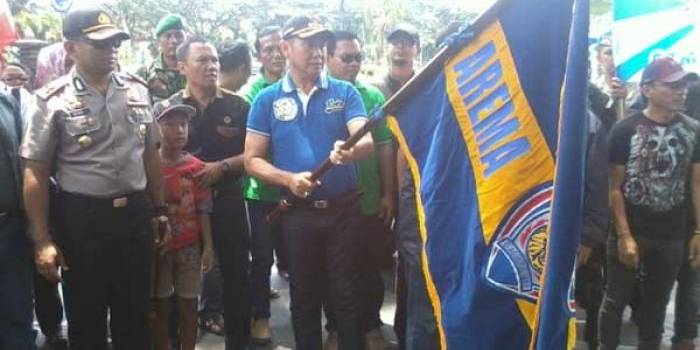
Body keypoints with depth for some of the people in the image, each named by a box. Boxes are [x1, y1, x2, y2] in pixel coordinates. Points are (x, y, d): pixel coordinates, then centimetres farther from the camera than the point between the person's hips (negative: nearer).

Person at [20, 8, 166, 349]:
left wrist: (159, 209, 12)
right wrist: (42, 240, -10)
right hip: (81, 219, -3)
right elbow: (35, 173, -7)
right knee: (86, 320, 12)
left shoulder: (136, 90, 5)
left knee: (135, 315, 17)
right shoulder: (53, 101, -8)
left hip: (135, 214, 4)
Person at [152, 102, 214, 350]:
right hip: (158, 246, -1)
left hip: (190, 246, 2)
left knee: (189, 305, 8)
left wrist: (208, 246, -2)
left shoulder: (196, 167, -1)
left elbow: (203, 210, 1)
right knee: (161, 306, 9)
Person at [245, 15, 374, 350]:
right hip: (297, 213, 1)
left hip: (344, 209, 0)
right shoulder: (267, 100, 1)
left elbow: (366, 140, -13)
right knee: (304, 297, 15)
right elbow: (252, 160, 1)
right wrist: (288, 179, -17)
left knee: (348, 295, 7)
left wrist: (352, 151, -36)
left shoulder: (345, 92, 1)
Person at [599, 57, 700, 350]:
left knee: (657, 303, 15)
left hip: (672, 235, 3)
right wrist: (624, 236, -13)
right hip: (630, 231, -3)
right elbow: (615, 188, -9)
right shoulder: (626, 129, -10)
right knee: (616, 300, 7)